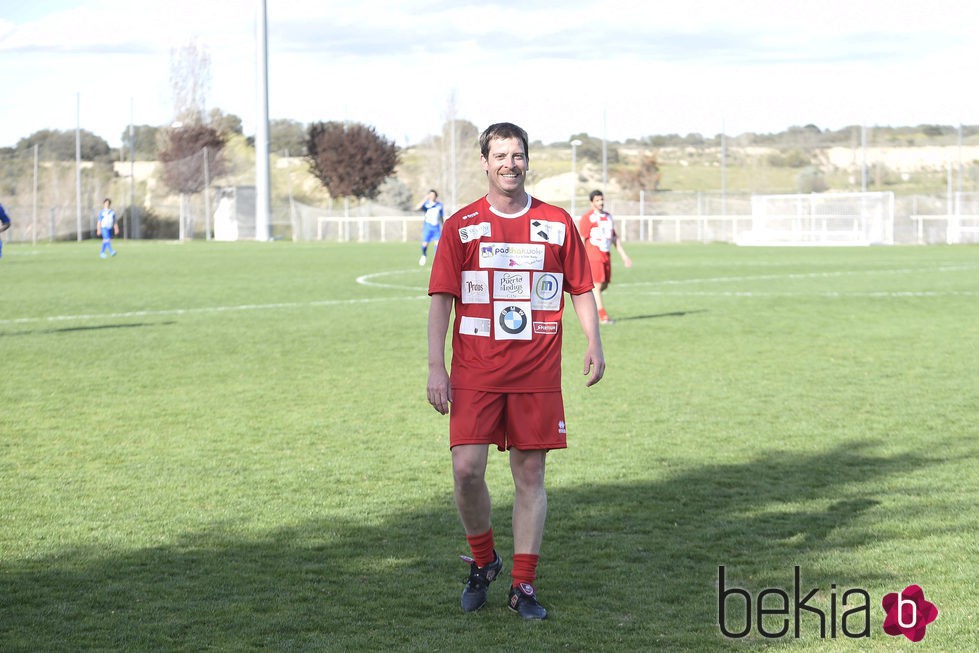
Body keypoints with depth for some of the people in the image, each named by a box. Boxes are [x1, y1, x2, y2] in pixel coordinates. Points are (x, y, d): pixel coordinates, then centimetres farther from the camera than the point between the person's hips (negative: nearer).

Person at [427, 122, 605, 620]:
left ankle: (523, 587, 10)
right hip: (474, 372, -1)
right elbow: (441, 298, 0)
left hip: (537, 372, 1)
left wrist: (593, 343, -1)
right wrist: (435, 367, -7)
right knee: (466, 469, -10)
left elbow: (581, 288, 12)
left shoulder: (557, 224, 6)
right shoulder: (461, 225, 2)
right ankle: (483, 560, 15)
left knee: (530, 475, 2)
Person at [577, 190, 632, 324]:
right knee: (597, 285, -8)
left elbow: (615, 238, 20)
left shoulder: (608, 216, 15)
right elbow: (581, 240, -9)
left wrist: (624, 255, 14)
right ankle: (603, 316, -6)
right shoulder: (587, 218, -7)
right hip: (593, 256, -7)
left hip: (606, 256, 7)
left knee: (604, 285, 7)